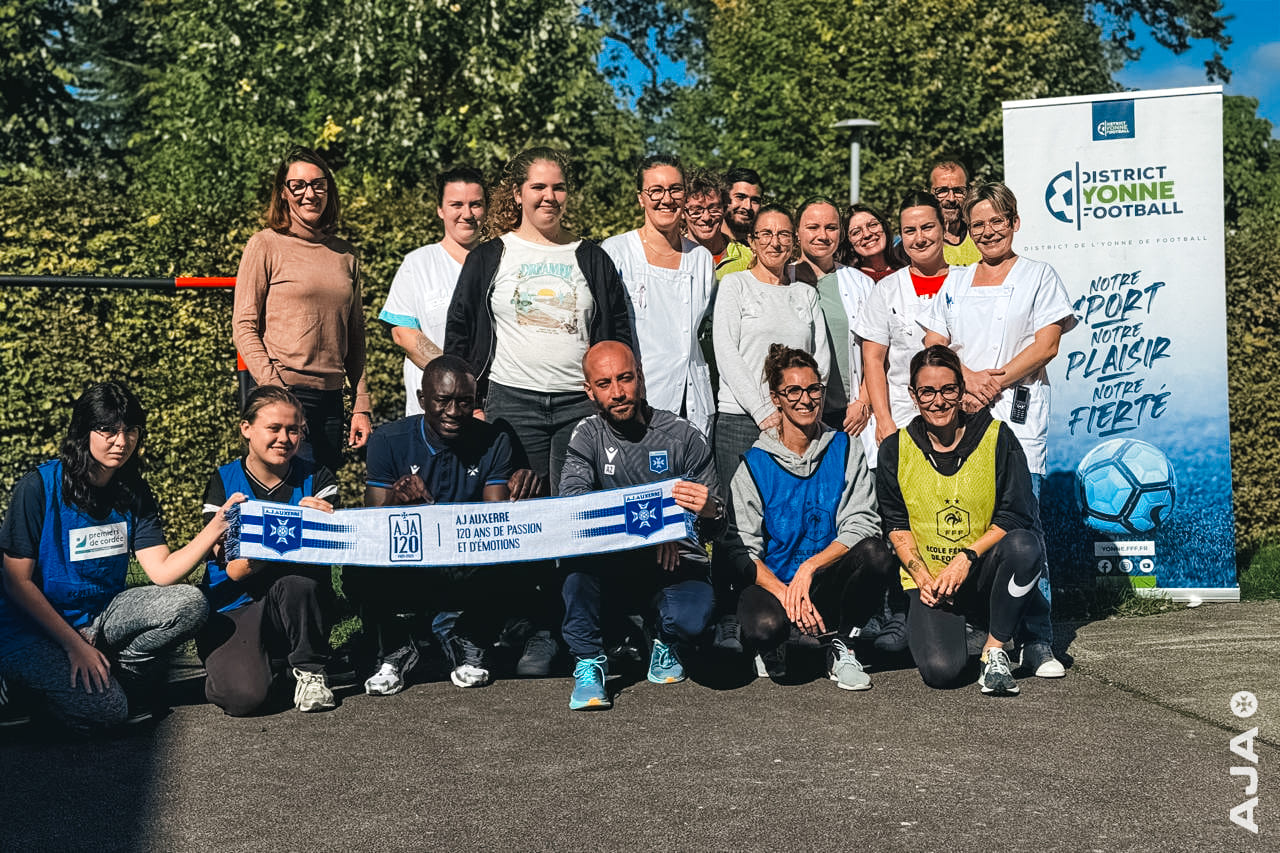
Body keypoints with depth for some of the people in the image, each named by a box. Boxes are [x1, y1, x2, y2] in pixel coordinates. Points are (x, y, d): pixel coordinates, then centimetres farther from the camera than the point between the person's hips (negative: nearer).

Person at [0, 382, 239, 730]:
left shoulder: (133, 492, 2)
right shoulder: (40, 487, -14)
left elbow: (162, 571, -7)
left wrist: (216, 526, -22)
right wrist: (74, 644, -20)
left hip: (101, 616, 5)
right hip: (32, 628, -4)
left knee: (190, 603, -20)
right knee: (103, 707, -26)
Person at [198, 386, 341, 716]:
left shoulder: (317, 480, 1)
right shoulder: (223, 483, -4)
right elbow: (236, 569, -14)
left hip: (294, 606, 2)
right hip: (233, 610, -1)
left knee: (299, 575, -33)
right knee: (243, 696, -28)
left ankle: (309, 670, -11)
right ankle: (231, 663, 9)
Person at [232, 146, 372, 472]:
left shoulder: (345, 254, 13)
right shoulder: (265, 245, 0)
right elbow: (244, 327, -4)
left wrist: (361, 405, 10)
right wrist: (275, 393, -14)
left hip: (331, 396, 5)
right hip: (283, 393, -5)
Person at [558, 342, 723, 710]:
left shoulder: (684, 436, -1)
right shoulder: (587, 435, 2)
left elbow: (717, 529, -2)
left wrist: (710, 511, -30)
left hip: (677, 564, -1)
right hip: (611, 565, 1)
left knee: (691, 620, -32)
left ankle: (666, 644, 9)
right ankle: (588, 662, -15)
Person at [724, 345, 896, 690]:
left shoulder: (844, 449, 3)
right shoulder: (754, 464, -2)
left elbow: (861, 525, -6)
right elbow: (742, 548, -8)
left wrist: (809, 568, -21)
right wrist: (785, 592, -24)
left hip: (829, 581, 2)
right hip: (773, 582, -2)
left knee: (876, 553, -29)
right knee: (764, 625, -35)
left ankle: (841, 645, -5)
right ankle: (770, 648, 5)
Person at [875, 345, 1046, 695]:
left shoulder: (997, 438, -3)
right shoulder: (896, 449, 2)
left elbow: (1015, 517, -5)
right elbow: (896, 524, 6)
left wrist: (967, 557, -17)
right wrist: (921, 575, -9)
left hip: (983, 573, 0)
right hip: (928, 579, 0)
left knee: (1025, 545, -34)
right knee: (941, 669, -24)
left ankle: (994, 649, -14)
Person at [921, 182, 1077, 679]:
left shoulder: (1038, 276, 11)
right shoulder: (954, 283, 21)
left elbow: (1047, 344, 0)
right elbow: (933, 345, 12)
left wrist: (996, 382, -10)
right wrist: (969, 378, -7)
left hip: (1017, 414, -3)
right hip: (958, 414, 3)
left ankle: (1037, 642, -5)